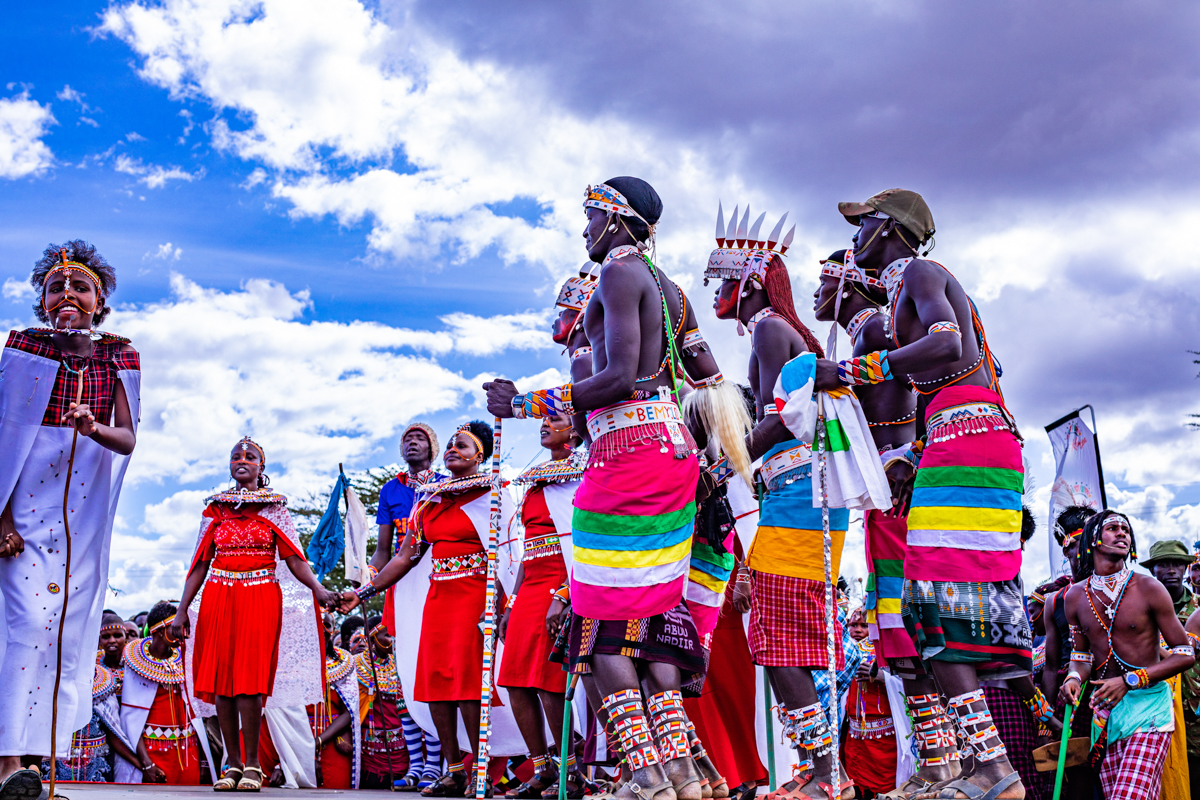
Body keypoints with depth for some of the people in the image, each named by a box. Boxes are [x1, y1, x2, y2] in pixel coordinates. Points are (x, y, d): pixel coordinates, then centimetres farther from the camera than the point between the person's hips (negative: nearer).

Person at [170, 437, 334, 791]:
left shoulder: (274, 509, 7)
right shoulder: (216, 509, 13)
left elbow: (294, 559, -2)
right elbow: (199, 565, 11)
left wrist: (318, 590, -19)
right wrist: (182, 611, 5)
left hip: (260, 599, -3)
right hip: (218, 599, 3)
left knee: (249, 678, -10)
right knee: (222, 677, -1)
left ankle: (252, 764, -4)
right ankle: (232, 763, 7)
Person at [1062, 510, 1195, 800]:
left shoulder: (1148, 589, -4)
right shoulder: (1075, 596, 8)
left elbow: (1185, 654, -3)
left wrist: (1129, 681, -13)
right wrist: (1074, 678, -4)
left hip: (1148, 703, -4)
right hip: (1104, 709, 4)